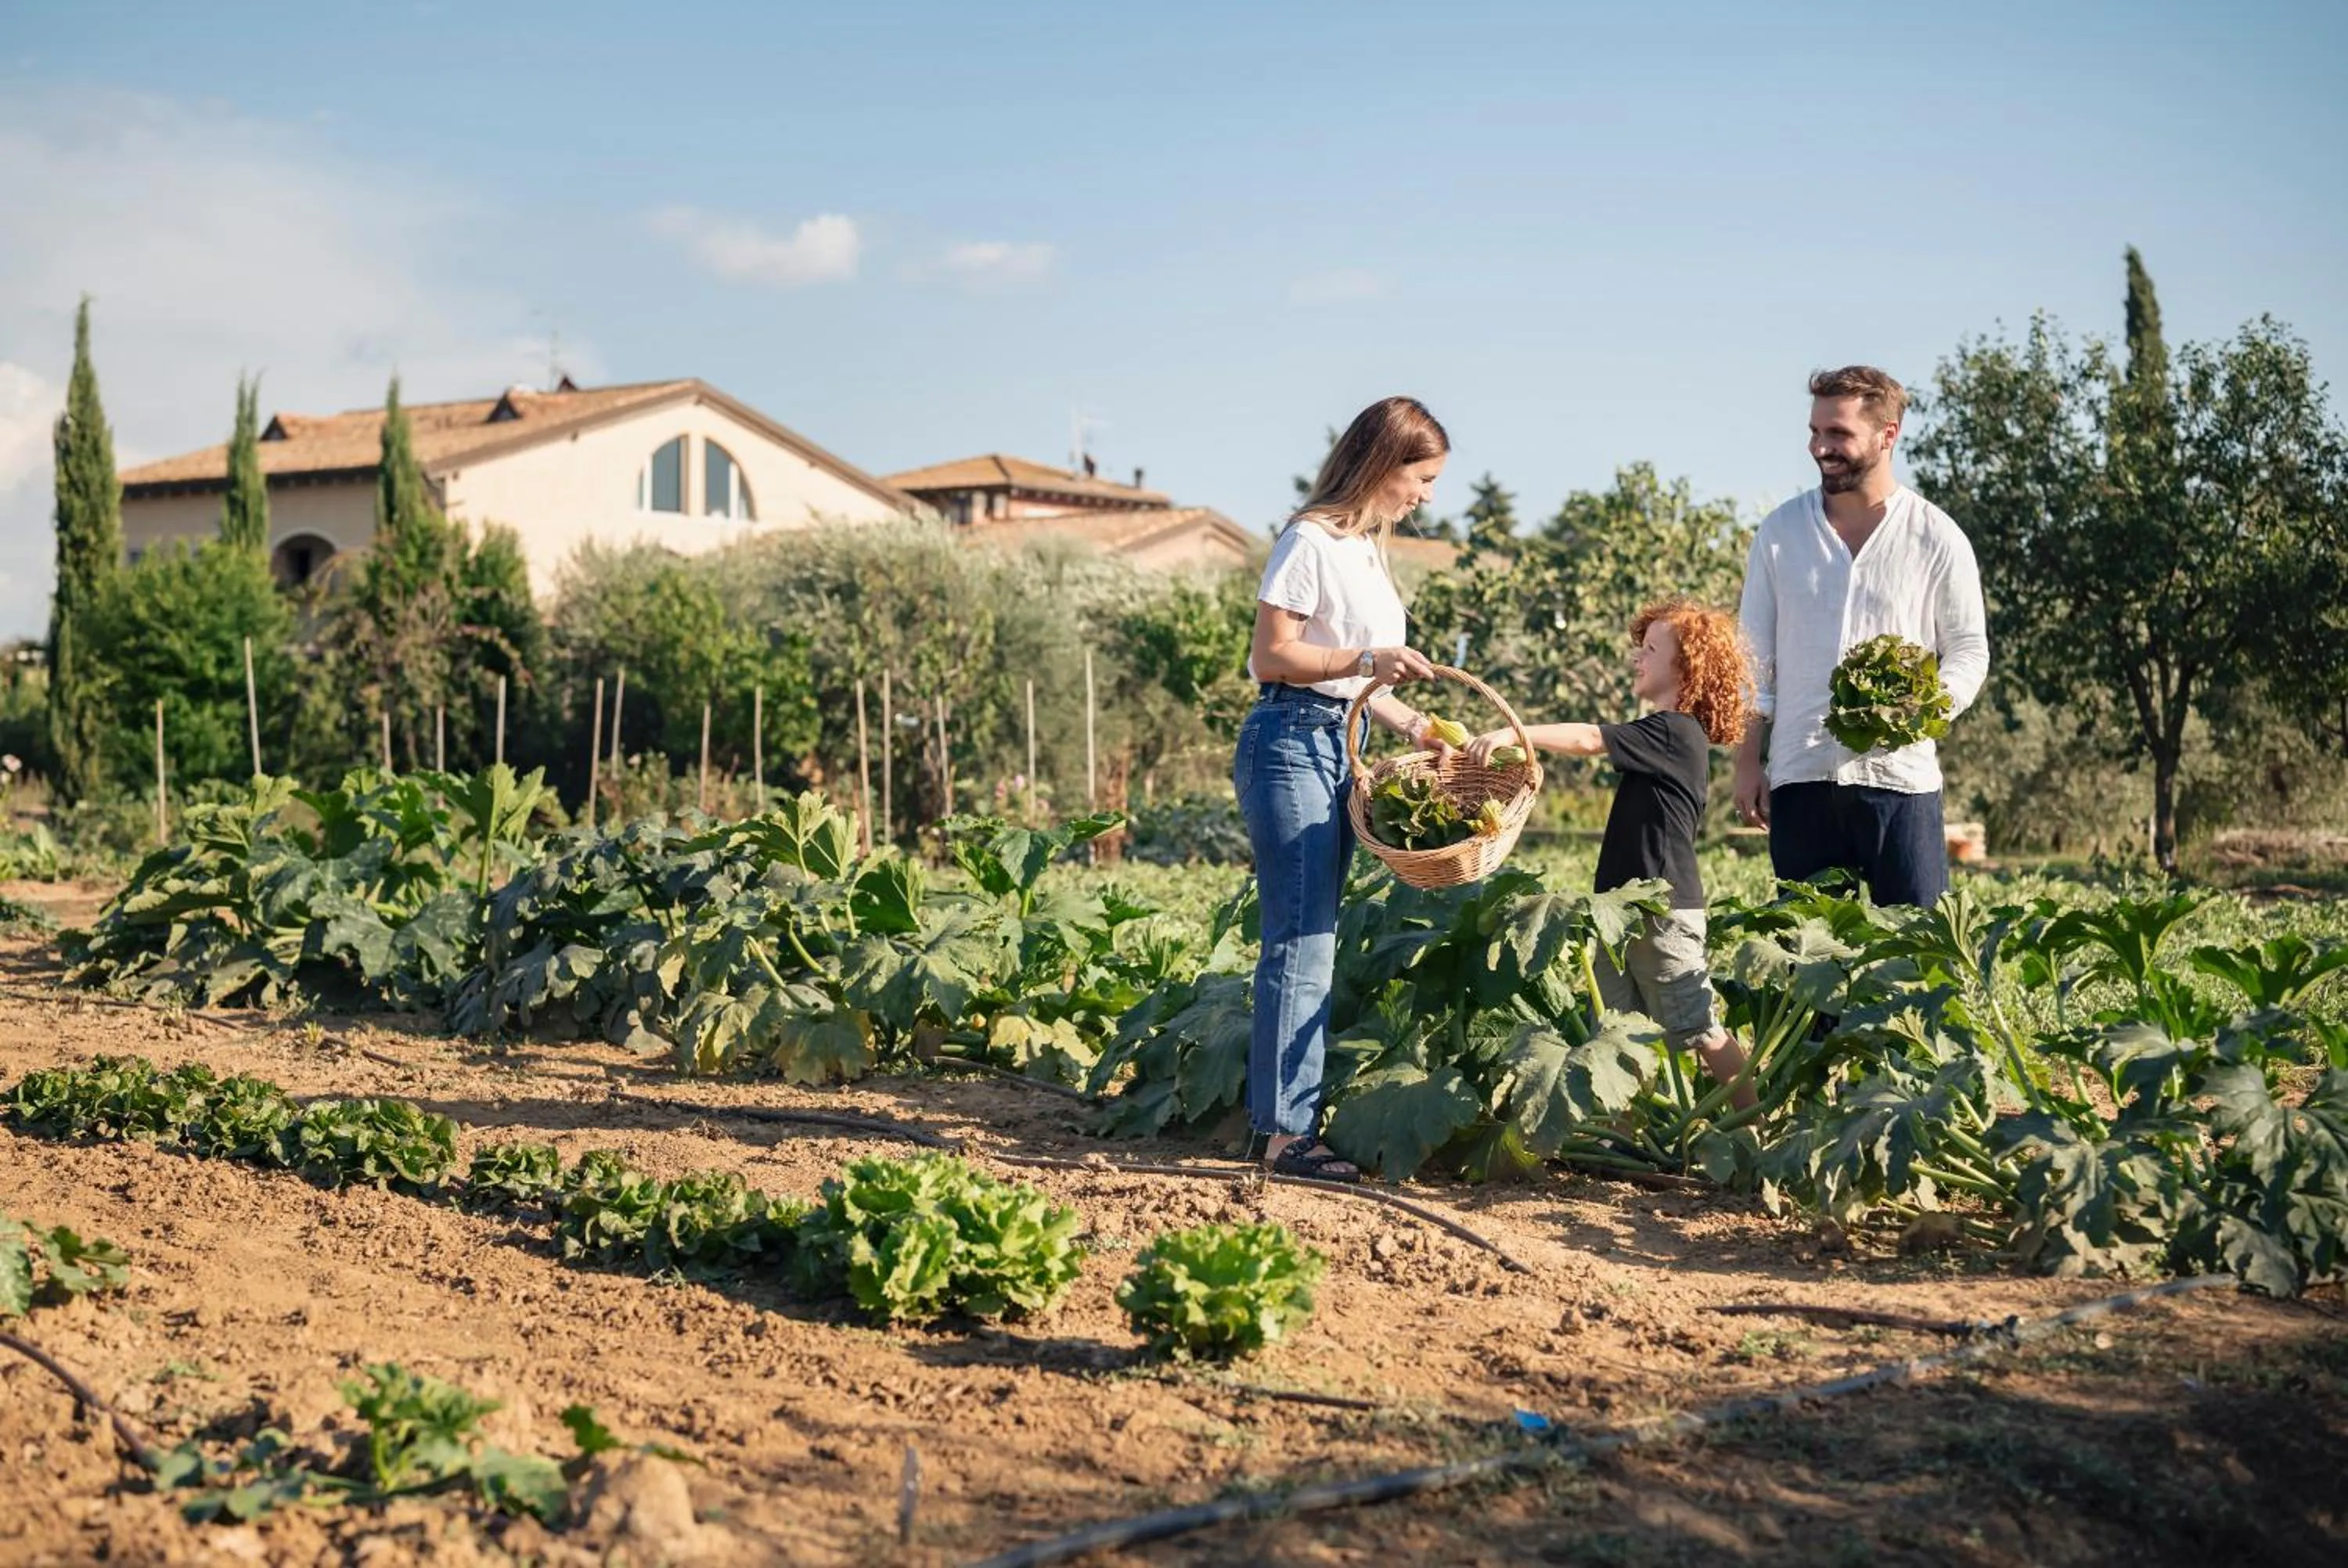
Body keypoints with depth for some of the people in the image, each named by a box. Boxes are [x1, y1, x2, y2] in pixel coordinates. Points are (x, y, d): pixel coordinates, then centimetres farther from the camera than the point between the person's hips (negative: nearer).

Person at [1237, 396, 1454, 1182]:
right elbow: (1273, 656, -14)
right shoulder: (1312, 542, -11)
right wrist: (1366, 660, -21)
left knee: (1314, 937, 9)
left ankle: (1285, 1115, 13)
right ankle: (1284, 1130, -9)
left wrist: (1410, 722, 14)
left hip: (1340, 745, 10)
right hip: (1292, 741, -10)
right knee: (1301, 938, -11)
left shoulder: (1368, 548, 17)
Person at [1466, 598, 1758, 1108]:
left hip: (1664, 908, -10)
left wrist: (1513, 733, -25)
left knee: (1699, 1030, -3)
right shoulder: (1669, 734, 17)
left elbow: (1589, 739, -22)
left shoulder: (1674, 732, -13)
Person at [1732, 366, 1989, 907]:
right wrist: (1748, 760, 6)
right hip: (1799, 775, 2)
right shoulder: (1779, 531, 9)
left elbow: (1970, 649, 6)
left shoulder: (1936, 538, 3)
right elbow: (1756, 655, 11)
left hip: (1899, 775, -2)